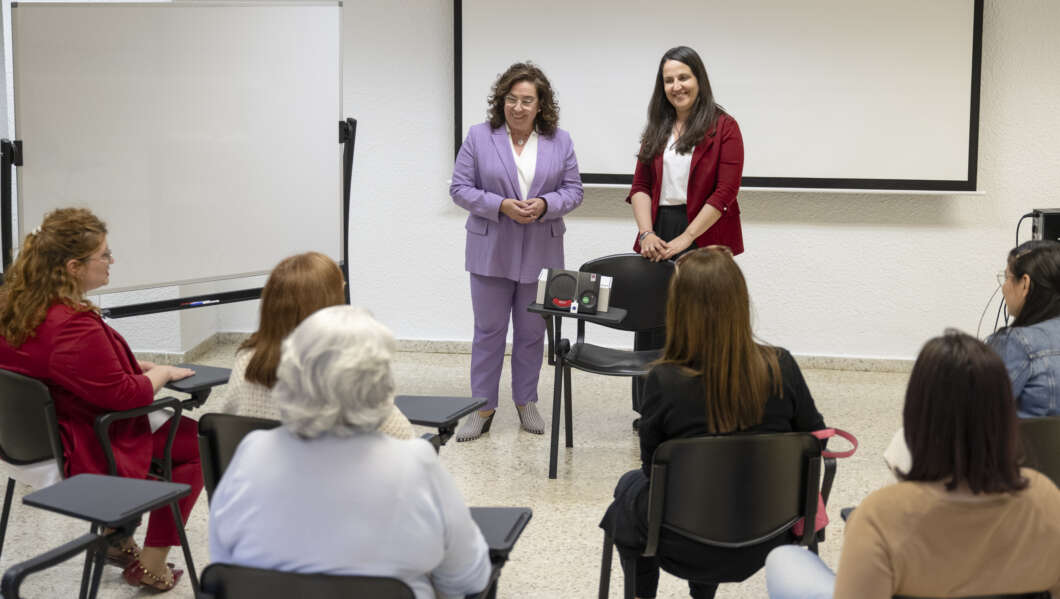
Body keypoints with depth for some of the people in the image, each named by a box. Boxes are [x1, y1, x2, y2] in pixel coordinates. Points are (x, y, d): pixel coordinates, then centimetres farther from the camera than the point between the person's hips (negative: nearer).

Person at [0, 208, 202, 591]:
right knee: (196, 443, 6)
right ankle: (151, 568, 13)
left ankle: (117, 536, 35)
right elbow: (124, 394, -26)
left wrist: (139, 366, 7)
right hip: (85, 454, -10)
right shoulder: (74, 326, -31)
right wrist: (162, 374, -8)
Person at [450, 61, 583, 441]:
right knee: (488, 330, 4)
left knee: (532, 331, 11)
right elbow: (460, 189, -4)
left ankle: (526, 402, 25)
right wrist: (501, 206, -18)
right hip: (491, 250, -1)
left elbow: (573, 190, 4)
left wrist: (545, 204, -16)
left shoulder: (560, 141, 3)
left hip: (540, 253, 2)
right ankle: (483, 407, 13)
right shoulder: (479, 137, -2)